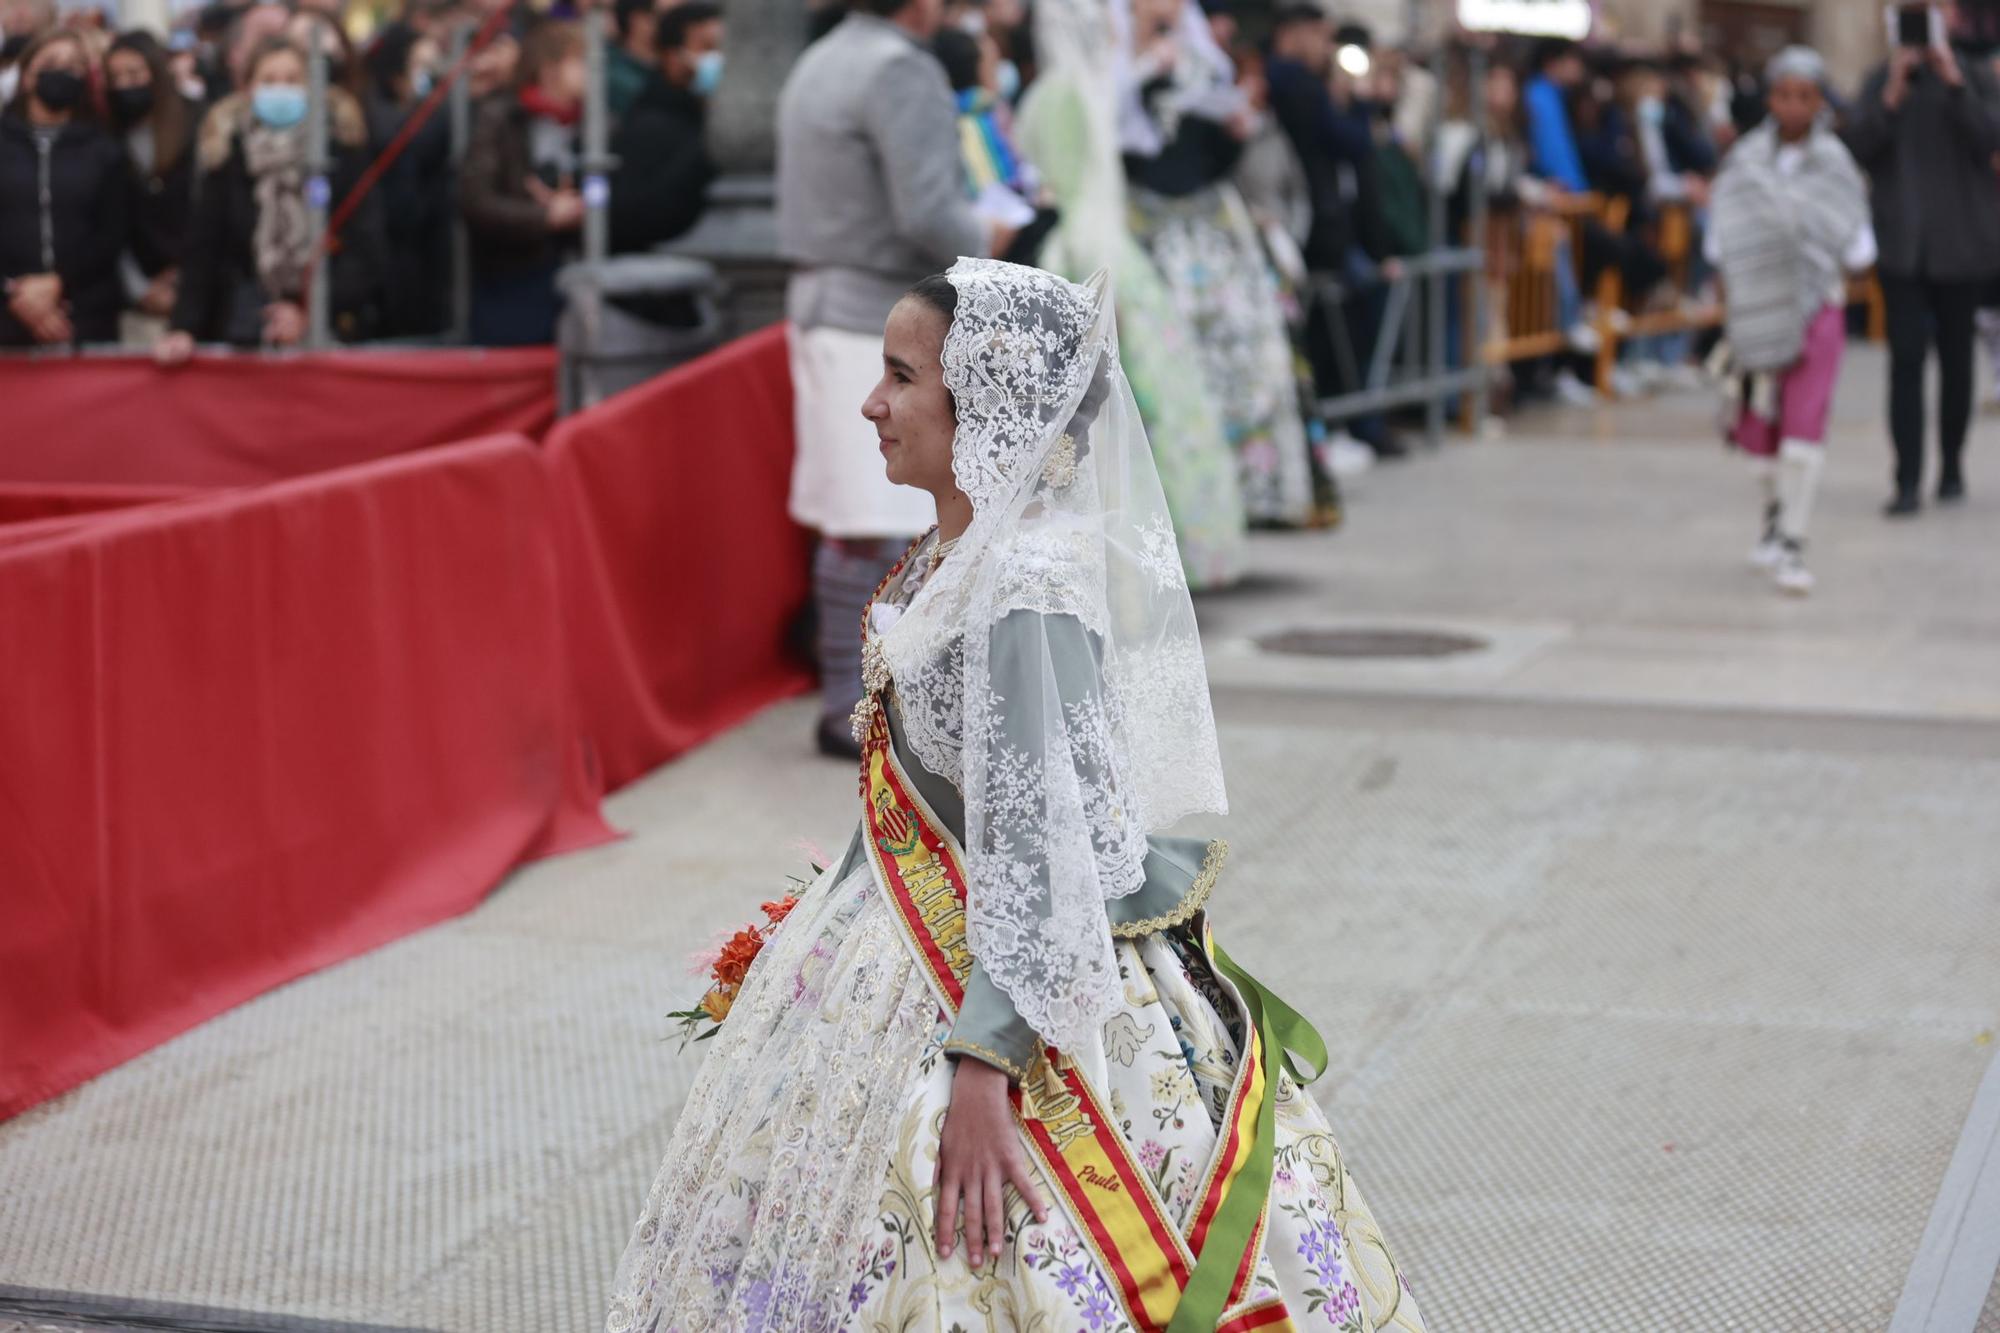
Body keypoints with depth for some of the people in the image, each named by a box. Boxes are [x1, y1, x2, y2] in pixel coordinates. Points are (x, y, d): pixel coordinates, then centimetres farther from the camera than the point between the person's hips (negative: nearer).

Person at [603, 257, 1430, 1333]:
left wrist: (982, 1063, -30)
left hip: (1011, 981, -10)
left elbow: (1040, 844, -28)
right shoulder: (952, 555, 4)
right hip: (908, 956, 10)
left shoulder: (1030, 584, -25)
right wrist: (834, 914, 25)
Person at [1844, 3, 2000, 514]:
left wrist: (1954, 83, -18)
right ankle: (1908, 482, -12)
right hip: (1902, 241, 0)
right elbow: (1858, 147, -4)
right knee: (1906, 357, -8)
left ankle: (1952, 463, 26)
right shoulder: (1881, 80, 5)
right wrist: (1892, 95, -16)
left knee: (1955, 353, 10)